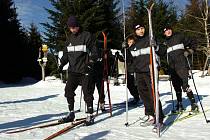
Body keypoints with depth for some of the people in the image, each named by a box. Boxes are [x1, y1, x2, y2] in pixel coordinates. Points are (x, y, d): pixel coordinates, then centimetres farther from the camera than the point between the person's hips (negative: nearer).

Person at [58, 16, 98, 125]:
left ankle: (90, 115, 3)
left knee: (87, 92, -6)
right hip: (73, 70, 6)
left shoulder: (87, 36, -3)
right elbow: (66, 53, 21)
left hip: (85, 70, -6)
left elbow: (93, 52, -6)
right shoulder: (70, 38, 16)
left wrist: (90, 62, -19)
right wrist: (62, 64, 8)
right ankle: (71, 113, 15)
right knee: (69, 90, 3)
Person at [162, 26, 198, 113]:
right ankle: (179, 104, 17)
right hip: (172, 67, 5)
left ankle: (193, 103, -9)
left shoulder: (179, 36, 8)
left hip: (182, 65, -5)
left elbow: (191, 44, 12)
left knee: (184, 85, -15)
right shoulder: (165, 43, 18)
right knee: (176, 86, 7)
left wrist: (188, 52, -4)